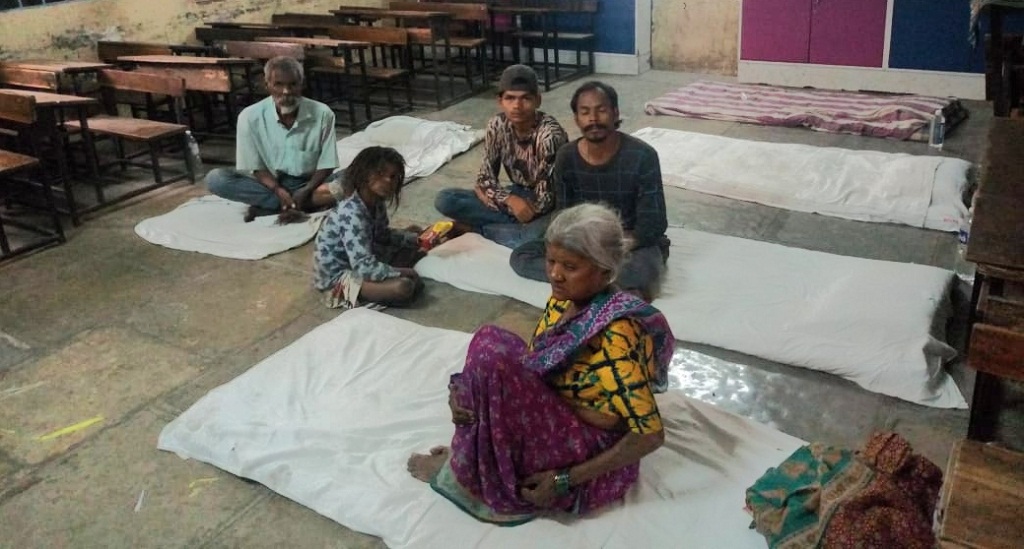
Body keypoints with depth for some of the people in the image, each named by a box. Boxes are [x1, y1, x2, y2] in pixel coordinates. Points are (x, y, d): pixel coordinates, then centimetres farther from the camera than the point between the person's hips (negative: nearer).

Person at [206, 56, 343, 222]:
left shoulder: (322, 114, -11)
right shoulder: (250, 116, -10)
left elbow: (326, 164, -6)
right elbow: (254, 166, -5)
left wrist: (306, 191, -22)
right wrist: (278, 190, -23)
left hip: (308, 183, -1)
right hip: (270, 184, 1)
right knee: (215, 178, -24)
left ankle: (266, 207, -22)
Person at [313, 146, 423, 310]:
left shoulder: (376, 202, -3)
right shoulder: (352, 213, -31)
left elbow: (382, 235, 16)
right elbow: (364, 267, -35)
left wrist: (416, 239, 3)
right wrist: (403, 272, -25)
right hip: (338, 277, -10)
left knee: (414, 248, 14)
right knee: (403, 287, -29)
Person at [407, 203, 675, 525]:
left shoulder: (615, 334, -27)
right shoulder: (563, 300, -1)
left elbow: (650, 435, -24)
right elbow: (527, 366, 8)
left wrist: (565, 480, -21)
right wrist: (466, 392, -11)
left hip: (595, 459, -8)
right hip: (560, 422, 9)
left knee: (492, 352, -24)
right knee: (491, 341, -5)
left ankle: (464, 471, -3)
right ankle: (469, 451, -2)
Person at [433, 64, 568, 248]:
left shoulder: (549, 134, -25)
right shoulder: (497, 126, -8)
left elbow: (545, 200, -24)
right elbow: (484, 178, -3)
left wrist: (492, 193, -15)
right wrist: (510, 199, -24)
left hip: (546, 209, -5)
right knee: (445, 200, -12)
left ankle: (475, 226, -14)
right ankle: (517, 225, -15)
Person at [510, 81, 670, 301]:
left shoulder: (642, 156, -18)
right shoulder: (566, 157, -6)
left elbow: (653, 224, -17)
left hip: (635, 243, -5)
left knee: (644, 271, -40)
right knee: (520, 257, -17)